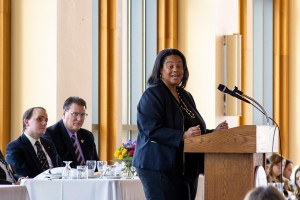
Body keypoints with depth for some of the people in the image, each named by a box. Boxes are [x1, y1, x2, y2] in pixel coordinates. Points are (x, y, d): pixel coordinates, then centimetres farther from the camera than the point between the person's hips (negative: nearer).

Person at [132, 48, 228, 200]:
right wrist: (183, 136, -26)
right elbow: (151, 130, -17)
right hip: (159, 169, -7)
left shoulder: (185, 96, 18)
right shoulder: (153, 94, -5)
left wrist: (214, 132, 4)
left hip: (186, 169, 7)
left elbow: (197, 133, 23)